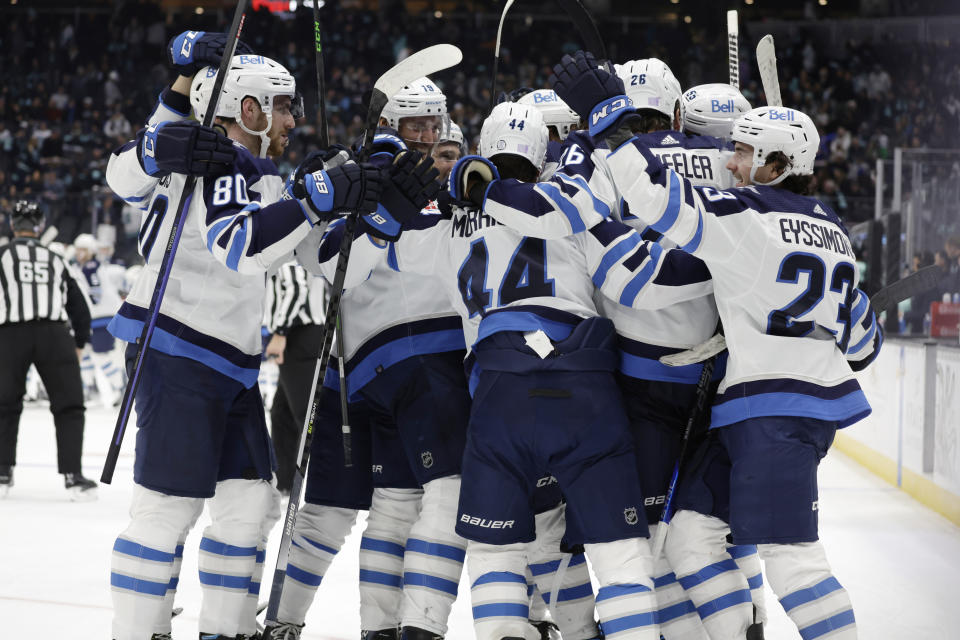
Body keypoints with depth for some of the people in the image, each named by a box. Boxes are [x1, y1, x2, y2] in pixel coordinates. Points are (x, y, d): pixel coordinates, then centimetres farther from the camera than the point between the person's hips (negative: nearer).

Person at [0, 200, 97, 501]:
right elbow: (79, 305, 23)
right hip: (54, 334, 1)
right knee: (69, 407, 7)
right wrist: (79, 343, 36)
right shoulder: (56, 260, 22)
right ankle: (73, 476, -2)